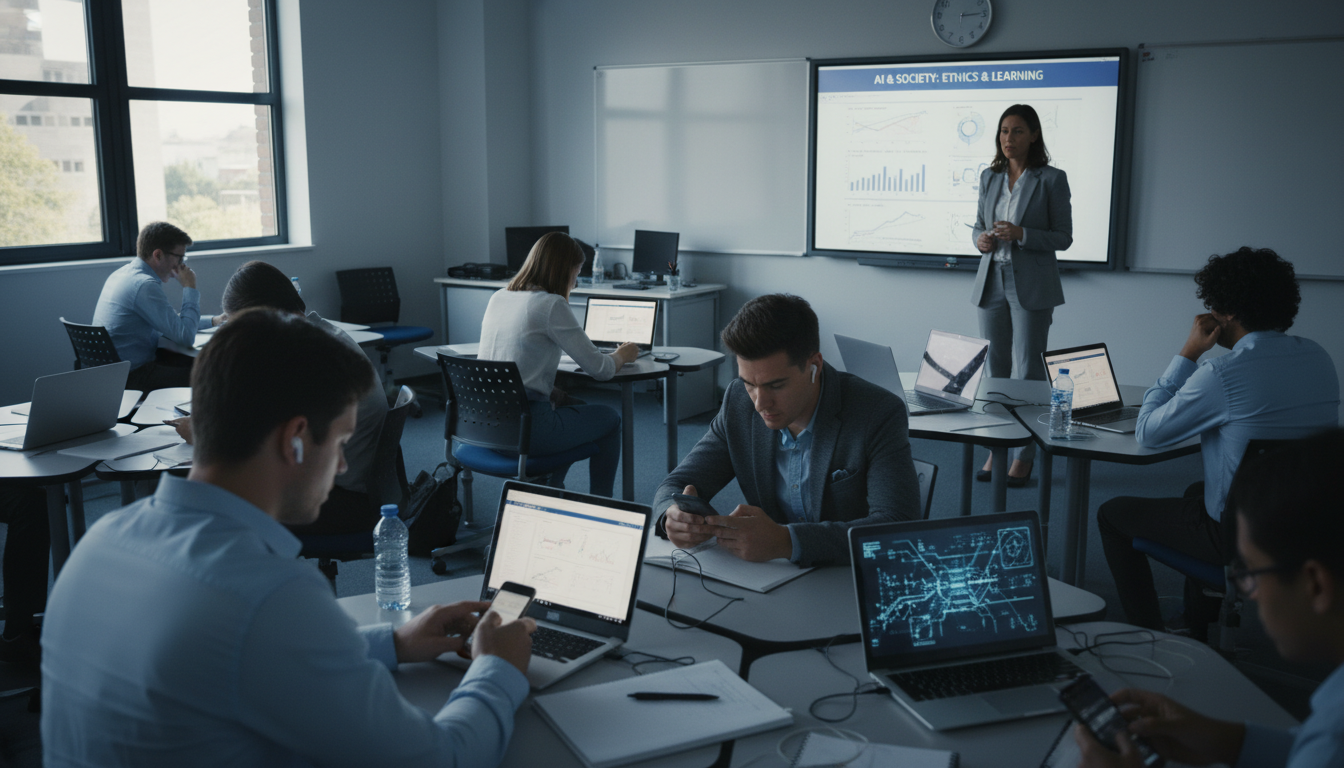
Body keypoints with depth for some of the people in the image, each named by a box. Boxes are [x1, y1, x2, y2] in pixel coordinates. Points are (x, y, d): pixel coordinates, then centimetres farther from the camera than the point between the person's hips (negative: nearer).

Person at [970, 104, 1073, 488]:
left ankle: (1023, 457, 5)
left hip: (1031, 285, -5)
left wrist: (1021, 234, -19)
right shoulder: (990, 177, 9)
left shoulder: (1051, 179, -5)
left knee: (1026, 370, -3)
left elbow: (1063, 237, -5)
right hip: (992, 280, 5)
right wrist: (980, 238, -6)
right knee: (993, 369, 8)